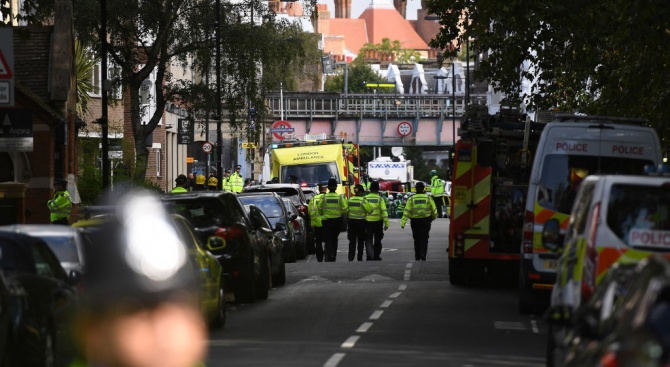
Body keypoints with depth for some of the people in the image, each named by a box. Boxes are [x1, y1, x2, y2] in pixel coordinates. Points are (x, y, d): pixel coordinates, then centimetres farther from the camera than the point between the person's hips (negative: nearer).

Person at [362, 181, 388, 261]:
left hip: (368, 222, 0)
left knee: (368, 240, 3)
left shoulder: (365, 198, -2)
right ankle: (376, 256, 19)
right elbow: (384, 211, -10)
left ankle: (369, 255, -16)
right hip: (378, 221, 0)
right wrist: (386, 223, -9)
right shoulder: (380, 199, -5)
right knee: (377, 240, 14)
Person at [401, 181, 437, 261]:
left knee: (417, 239, 13)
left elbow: (407, 211, -8)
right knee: (424, 239, 2)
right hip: (425, 221, -1)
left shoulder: (411, 199, -3)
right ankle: (423, 254, -14)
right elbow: (434, 210, 5)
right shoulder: (428, 198, -2)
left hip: (415, 221, 1)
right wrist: (433, 218, 25)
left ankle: (417, 256, 17)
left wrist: (403, 223, -11)